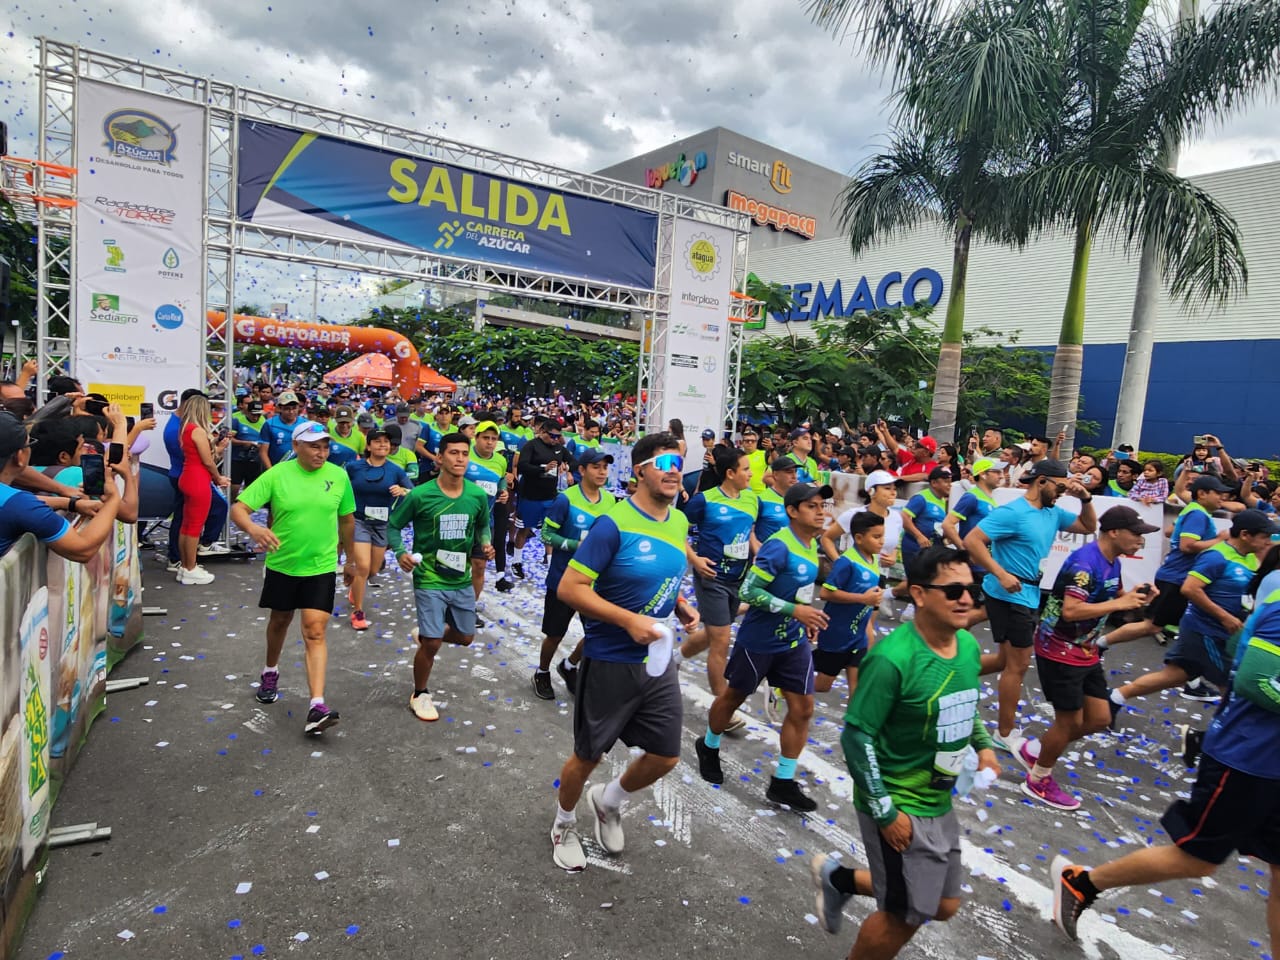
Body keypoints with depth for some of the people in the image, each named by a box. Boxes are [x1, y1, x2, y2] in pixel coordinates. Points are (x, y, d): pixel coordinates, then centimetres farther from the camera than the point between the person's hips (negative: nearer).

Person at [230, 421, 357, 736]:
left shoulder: (338, 476, -3)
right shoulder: (276, 475, -9)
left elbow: (346, 519, 9)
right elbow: (238, 508, -13)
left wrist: (350, 559, 15)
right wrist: (253, 528, -35)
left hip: (321, 567, -1)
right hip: (281, 564, 1)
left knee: (315, 632, -8)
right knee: (279, 621, 21)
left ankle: (317, 706, -10)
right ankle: (270, 673, 50)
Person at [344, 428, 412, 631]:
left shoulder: (396, 470, -6)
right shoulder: (353, 467, -6)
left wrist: (403, 491, -30)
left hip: (383, 524, 2)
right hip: (358, 521, -2)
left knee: (374, 570, 14)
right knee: (363, 567, -14)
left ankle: (355, 588, 49)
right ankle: (357, 612, 6)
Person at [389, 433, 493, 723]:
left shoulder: (478, 495, -5)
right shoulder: (420, 495, -15)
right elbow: (393, 526, -4)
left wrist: (486, 543, -8)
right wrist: (400, 552, -21)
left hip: (462, 580, 5)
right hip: (430, 580, -4)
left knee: (465, 637, 16)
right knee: (431, 644, -4)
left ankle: (426, 633, 47)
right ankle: (420, 695, 23)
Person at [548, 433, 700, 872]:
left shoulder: (680, 522, 3)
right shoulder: (614, 524, -20)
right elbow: (569, 588, -22)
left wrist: (682, 607, 0)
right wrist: (629, 620, -27)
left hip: (658, 661, 6)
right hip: (609, 663, -6)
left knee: (666, 757, 13)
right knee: (588, 757, 13)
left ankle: (608, 801, 43)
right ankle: (564, 825, 43)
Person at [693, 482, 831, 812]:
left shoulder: (811, 543, 3)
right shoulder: (779, 546, -23)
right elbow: (748, 591, -25)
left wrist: (806, 618, 11)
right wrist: (794, 610, -28)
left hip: (794, 640, 7)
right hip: (759, 640, -7)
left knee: (802, 708, 4)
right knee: (734, 696, 14)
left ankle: (783, 782, 19)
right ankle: (708, 746, 41)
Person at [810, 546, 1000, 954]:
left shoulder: (969, 646, -3)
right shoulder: (891, 659, -28)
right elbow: (856, 738, -23)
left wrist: (983, 745, 5)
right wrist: (886, 812, -20)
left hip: (939, 802, 8)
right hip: (899, 805, -8)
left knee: (944, 906, 20)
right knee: (904, 916, 6)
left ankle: (837, 878, 37)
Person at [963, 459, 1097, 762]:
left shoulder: (1053, 513, 8)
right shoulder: (1012, 512, -18)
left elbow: (1089, 526, 20)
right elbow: (971, 541, -24)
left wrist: (1085, 498, 2)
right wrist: (1001, 574, -29)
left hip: (1028, 596, 9)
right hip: (1009, 596, -9)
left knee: (1009, 659, 18)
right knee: (1018, 665, 1)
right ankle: (1006, 734, 15)